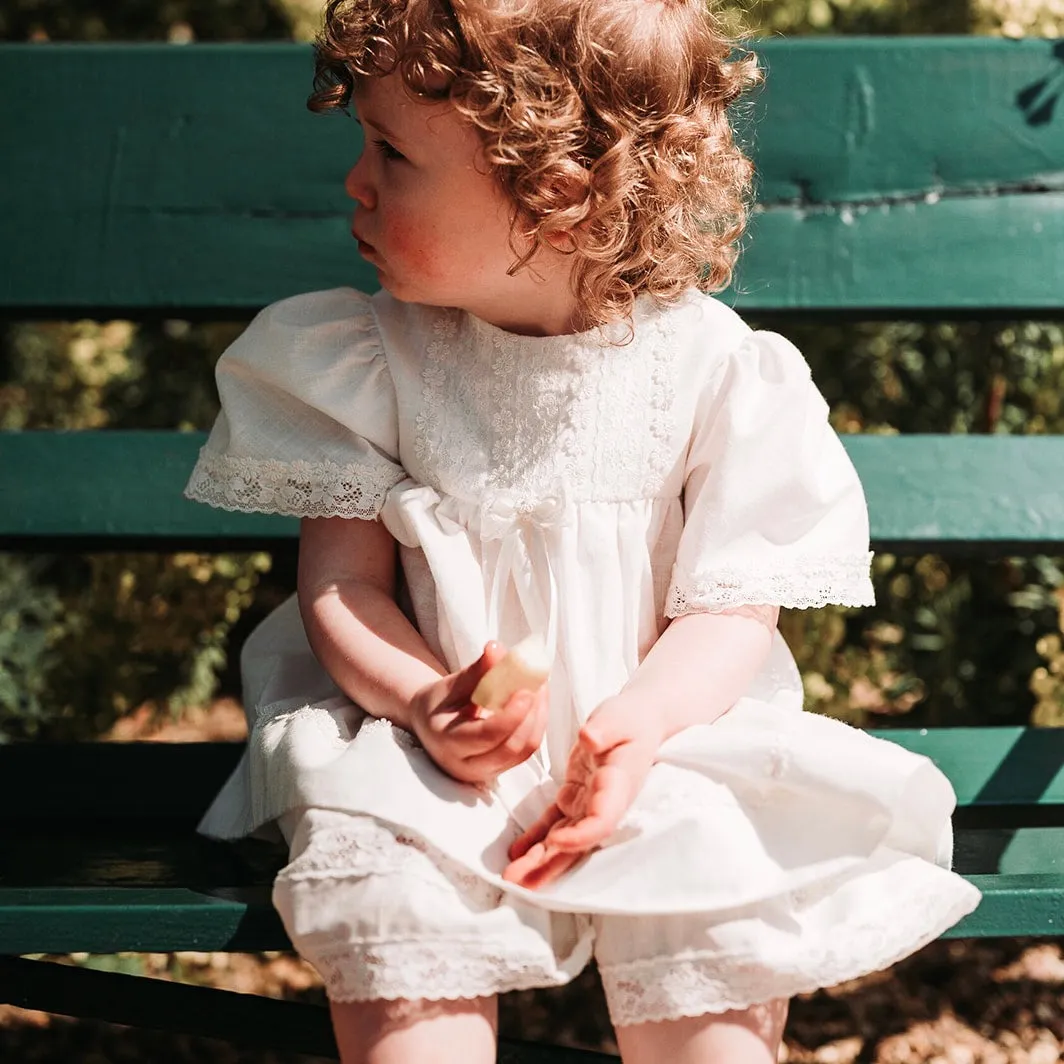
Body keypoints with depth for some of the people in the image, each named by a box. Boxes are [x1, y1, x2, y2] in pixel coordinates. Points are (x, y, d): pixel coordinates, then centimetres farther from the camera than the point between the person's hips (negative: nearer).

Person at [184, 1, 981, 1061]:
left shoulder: (717, 369, -8)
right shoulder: (371, 361, -1)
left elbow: (735, 610, -7)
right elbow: (340, 578, -2)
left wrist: (628, 732, -27)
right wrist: (422, 704, -23)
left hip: (659, 742, 0)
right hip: (420, 738, 1)